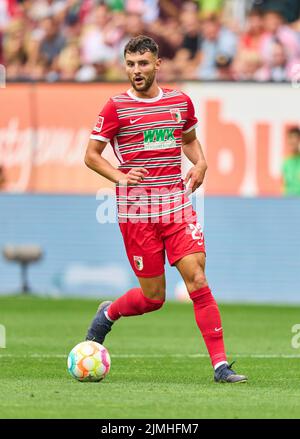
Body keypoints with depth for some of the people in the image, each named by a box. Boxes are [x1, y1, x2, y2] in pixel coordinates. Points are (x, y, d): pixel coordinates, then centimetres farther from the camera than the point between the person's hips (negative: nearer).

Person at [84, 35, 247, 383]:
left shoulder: (180, 102, 8)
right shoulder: (116, 107, -3)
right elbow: (91, 155, 2)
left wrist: (200, 164, 5)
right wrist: (120, 176, -15)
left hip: (177, 205, 3)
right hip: (136, 210, -3)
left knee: (197, 281, -11)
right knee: (153, 297, 2)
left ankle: (220, 365, -10)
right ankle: (108, 314, 35)